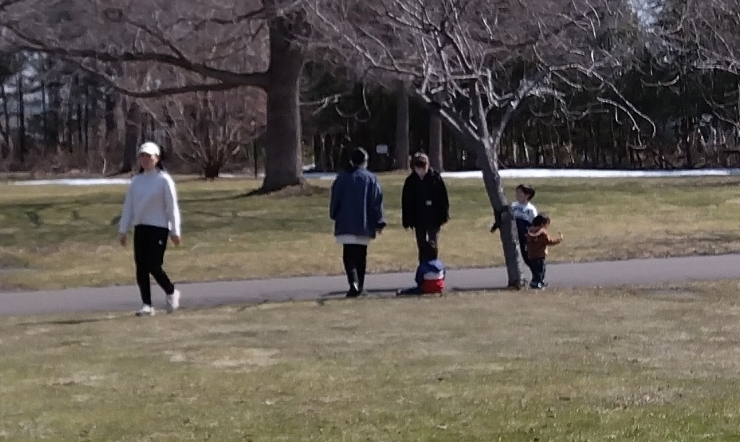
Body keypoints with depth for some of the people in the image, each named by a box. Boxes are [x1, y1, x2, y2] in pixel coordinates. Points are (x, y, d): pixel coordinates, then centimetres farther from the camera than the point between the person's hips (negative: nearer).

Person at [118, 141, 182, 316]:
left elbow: (172, 207, -6)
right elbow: (128, 206, 13)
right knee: (141, 268, 3)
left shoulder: (164, 180, -5)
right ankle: (147, 305, 9)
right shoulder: (136, 181, 11)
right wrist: (123, 230, 9)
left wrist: (175, 231, -9)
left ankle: (171, 292, 14)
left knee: (153, 266, -11)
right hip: (140, 228, 6)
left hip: (158, 228, -6)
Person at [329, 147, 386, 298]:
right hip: (365, 225, 1)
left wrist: (334, 217, 19)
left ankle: (353, 283, -24)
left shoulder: (342, 177, 1)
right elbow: (377, 202, 0)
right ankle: (360, 286, 16)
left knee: (348, 255, -4)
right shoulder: (371, 178, 1)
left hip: (346, 224, -1)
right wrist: (379, 222, 5)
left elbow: (335, 200, 5)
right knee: (361, 256, 12)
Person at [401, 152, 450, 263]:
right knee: (421, 247, 10)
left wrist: (444, 216, -7)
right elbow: (406, 202, 2)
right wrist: (407, 221, -1)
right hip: (418, 219, 2)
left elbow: (443, 198, -4)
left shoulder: (435, 177, -8)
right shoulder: (410, 181, -2)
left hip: (434, 219, -2)